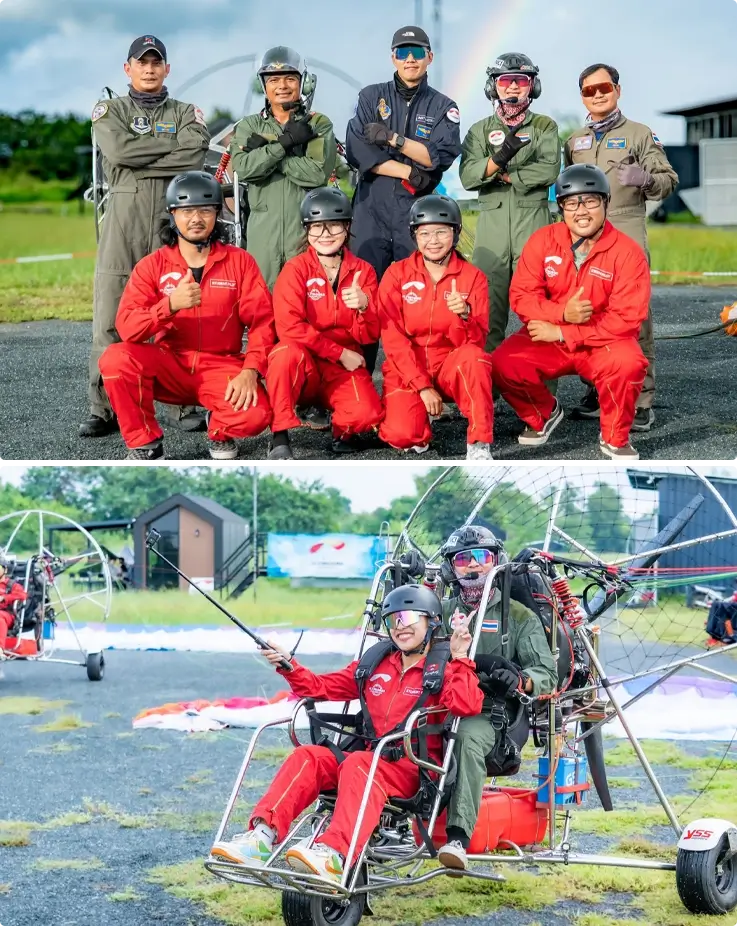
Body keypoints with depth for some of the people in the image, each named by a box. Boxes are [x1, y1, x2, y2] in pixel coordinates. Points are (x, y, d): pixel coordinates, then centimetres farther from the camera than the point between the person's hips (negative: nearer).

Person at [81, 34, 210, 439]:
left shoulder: (186, 113, 15)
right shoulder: (110, 110, 13)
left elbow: (194, 156, -7)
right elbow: (119, 150, -8)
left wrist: (138, 160, -9)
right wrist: (171, 144, -2)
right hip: (123, 220, 0)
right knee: (110, 321, -4)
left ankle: (188, 404, 4)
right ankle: (103, 409, 0)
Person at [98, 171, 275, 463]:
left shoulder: (239, 261, 1)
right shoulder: (152, 265, 0)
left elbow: (262, 322, -3)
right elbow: (127, 327, -12)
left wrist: (250, 371, -19)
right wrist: (171, 305, -29)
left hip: (221, 367, 0)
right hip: (170, 367, 1)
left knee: (256, 415, -30)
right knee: (116, 358, -29)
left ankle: (219, 432, 9)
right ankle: (144, 444, -9)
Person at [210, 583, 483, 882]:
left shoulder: (445, 670, 5)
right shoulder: (374, 665, 22)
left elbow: (466, 706, -15)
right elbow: (322, 687, 22)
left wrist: (460, 660, -15)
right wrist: (288, 667, 8)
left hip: (417, 770, -6)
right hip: (372, 758, 6)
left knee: (358, 763, -35)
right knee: (308, 756, -17)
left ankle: (335, 854, -57)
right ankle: (262, 835, -34)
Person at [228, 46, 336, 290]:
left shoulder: (319, 124, 7)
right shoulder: (249, 126, 12)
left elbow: (318, 172, -10)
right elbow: (243, 168, -7)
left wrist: (265, 148, -7)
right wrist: (285, 142, -13)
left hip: (308, 231, -1)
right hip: (263, 231, 1)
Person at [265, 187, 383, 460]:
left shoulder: (363, 271, 3)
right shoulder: (296, 269, -6)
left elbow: (369, 337, -1)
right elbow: (290, 327, -17)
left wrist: (364, 306, -24)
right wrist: (340, 353, -16)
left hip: (345, 368, 2)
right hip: (304, 366, -2)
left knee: (367, 415, -28)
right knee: (288, 352, -37)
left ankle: (336, 423, 8)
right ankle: (280, 436, -23)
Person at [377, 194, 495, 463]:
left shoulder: (473, 277, -3)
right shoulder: (397, 275, -4)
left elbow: (475, 341, -10)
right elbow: (393, 338, -8)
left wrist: (464, 315, -32)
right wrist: (423, 386, -16)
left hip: (451, 367, 0)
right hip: (407, 369, 0)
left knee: (473, 356, -34)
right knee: (401, 435, -25)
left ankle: (479, 446, -28)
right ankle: (421, 415, 13)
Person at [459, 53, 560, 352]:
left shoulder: (544, 126, 12)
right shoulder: (480, 130, 16)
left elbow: (549, 170, -5)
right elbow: (467, 176, 0)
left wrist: (504, 174, -4)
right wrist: (500, 157, -16)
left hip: (533, 222, -1)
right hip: (492, 223, 2)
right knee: (488, 301, -3)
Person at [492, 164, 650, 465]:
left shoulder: (628, 252, -15)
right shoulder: (542, 241, -6)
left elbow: (626, 319, -18)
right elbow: (521, 296, -7)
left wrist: (562, 333, -21)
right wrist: (561, 313, -26)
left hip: (603, 343, -3)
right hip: (549, 338, 3)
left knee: (627, 364, -35)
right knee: (504, 364, -22)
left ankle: (615, 439, -7)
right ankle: (544, 414, 11)